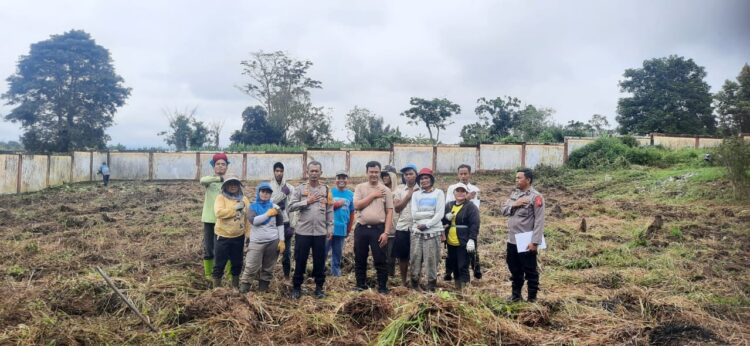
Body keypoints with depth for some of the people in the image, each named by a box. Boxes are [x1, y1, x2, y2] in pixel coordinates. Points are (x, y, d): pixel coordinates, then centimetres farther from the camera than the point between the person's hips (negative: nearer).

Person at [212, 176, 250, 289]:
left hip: (239, 237, 4)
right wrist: (235, 208, -23)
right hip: (223, 237, -3)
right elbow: (219, 212, -24)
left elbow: (248, 218, 5)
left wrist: (249, 234, 1)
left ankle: (235, 285, 31)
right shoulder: (221, 197, -7)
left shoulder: (244, 199, 5)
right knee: (220, 263, 5)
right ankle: (216, 287, 20)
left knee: (237, 263, 14)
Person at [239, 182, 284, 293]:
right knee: (251, 267, -5)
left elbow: (280, 225, 7)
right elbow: (253, 220, -15)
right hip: (256, 241, -1)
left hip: (273, 241, 1)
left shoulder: (275, 207, 5)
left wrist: (282, 240, 1)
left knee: (268, 268, 8)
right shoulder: (252, 206, 3)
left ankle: (263, 287, 20)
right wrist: (268, 214, -13)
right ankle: (244, 286, 8)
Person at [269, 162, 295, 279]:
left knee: (287, 251, 7)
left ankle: (287, 276, 19)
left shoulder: (290, 188, 2)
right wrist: (282, 193, -17)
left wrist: (292, 225, -6)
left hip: (286, 223, 1)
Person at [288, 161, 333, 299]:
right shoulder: (300, 188, 1)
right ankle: (296, 287, 19)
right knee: (300, 261, 6)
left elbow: (329, 211, 7)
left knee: (320, 261, 8)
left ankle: (319, 287, 21)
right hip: (303, 231, -1)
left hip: (320, 232, 2)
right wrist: (307, 201, -14)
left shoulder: (326, 189, 6)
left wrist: (330, 228, 3)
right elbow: (291, 207, -6)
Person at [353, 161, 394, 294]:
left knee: (380, 260, 3)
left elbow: (389, 212, -1)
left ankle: (382, 287, 14)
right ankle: (361, 284, 25)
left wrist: (386, 232, -9)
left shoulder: (385, 190, 1)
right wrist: (373, 195, -10)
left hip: (378, 229, -2)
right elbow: (357, 205, -9)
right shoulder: (360, 187, 4)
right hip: (361, 229, 2)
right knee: (360, 260, 11)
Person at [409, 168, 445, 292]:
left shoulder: (438, 193, 1)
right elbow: (414, 215, -1)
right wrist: (430, 213, -7)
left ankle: (431, 287, 10)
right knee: (415, 259, 3)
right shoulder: (416, 194, 9)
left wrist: (426, 224, -12)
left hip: (433, 232, -3)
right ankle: (414, 286, 16)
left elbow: (440, 214, -8)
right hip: (417, 232, 3)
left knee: (431, 260, -2)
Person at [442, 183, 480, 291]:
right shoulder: (448, 205, 12)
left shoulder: (471, 207, -7)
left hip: (464, 243, -7)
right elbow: (441, 221, 17)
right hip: (451, 242, 7)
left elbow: (474, 225, -14)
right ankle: (457, 288, 28)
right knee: (454, 266, 15)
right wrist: (446, 218, -6)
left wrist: (471, 240, -23)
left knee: (463, 267, -5)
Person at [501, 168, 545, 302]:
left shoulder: (536, 197, -14)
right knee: (515, 270, 19)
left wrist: (535, 242, -21)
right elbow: (504, 210, 9)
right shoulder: (514, 193, 10)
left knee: (530, 271, 6)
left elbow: (539, 221, -17)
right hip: (512, 240, 7)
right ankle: (516, 294, 33)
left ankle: (532, 298, 17)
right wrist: (514, 204, -11)